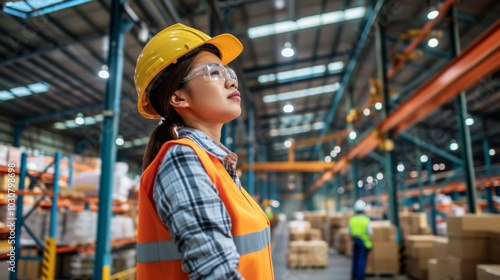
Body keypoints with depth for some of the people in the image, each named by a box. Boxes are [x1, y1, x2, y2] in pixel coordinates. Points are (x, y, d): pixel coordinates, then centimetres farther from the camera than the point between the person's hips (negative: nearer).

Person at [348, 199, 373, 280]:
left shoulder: (351, 220, -1)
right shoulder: (366, 220, -13)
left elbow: (350, 233, 6)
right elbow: (369, 233, -10)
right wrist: (370, 242, 2)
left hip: (355, 241, 4)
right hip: (364, 241, -4)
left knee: (355, 258, 15)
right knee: (362, 258, 1)